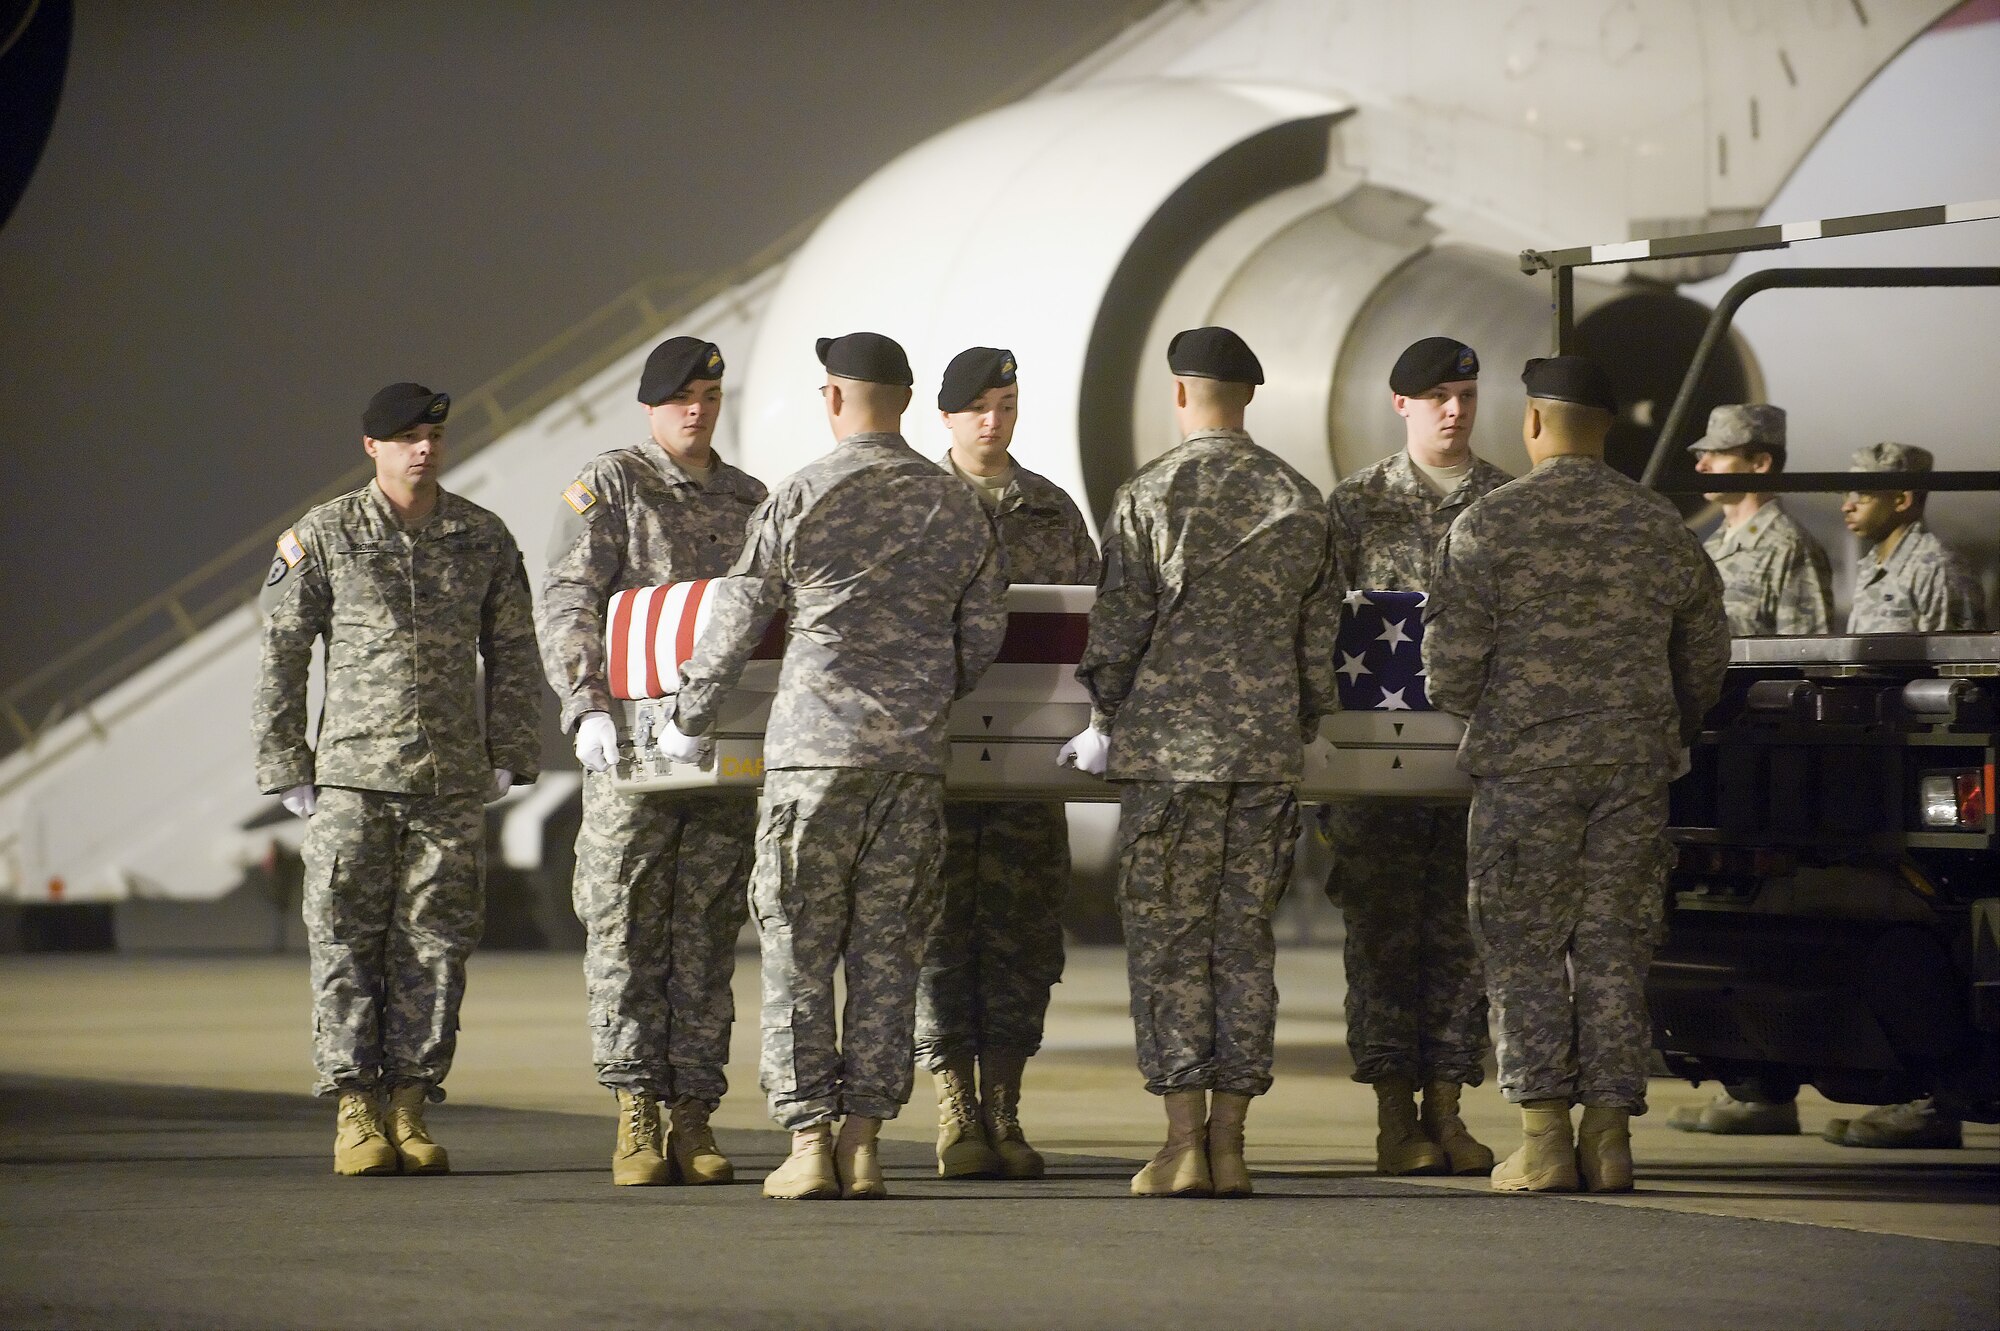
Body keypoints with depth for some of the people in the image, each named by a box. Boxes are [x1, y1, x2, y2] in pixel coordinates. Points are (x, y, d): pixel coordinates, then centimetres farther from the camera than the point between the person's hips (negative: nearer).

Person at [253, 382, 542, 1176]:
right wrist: (286, 772, -2)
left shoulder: (484, 538, 7)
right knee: (347, 945, -3)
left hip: (453, 782, 2)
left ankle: (409, 1110, 9)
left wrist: (507, 759, 7)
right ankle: (356, 1115, 2)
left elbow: (513, 656, 13)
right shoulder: (321, 537, 0)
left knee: (437, 946, 2)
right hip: (352, 777, -2)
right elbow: (279, 657, 2)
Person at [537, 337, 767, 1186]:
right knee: (627, 928, -5)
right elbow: (567, 604, -9)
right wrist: (588, 707, -23)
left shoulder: (749, 501, 16)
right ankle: (636, 1116, -3)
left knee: (708, 930, 4)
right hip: (634, 740, -4)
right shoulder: (607, 486, 1)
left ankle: (692, 1115, 6)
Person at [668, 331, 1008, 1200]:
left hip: (814, 748, -3)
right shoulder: (957, 507, 8)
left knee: (798, 955, 2)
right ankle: (862, 1144, 5)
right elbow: (982, 637, 13)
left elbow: (736, 621, 1)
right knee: (887, 955, 7)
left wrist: (687, 720, 14)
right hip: (915, 756, 3)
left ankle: (808, 1146, -2)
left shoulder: (800, 498, -4)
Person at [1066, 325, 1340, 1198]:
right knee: (1245, 942, 7)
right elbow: (1320, 638, 11)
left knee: (1167, 940, 0)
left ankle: (1183, 1144, -4)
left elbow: (1117, 628, -5)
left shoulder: (1151, 495, -5)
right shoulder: (1302, 502, 7)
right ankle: (1229, 1142, 7)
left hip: (1170, 746, -4)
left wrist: (1103, 726, 8)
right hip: (1269, 750, 4)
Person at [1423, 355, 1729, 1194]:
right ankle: (1610, 1137, 5)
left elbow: (1451, 661, -7)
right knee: (1614, 948, 7)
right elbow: (1706, 659, 15)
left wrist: (1477, 716, 14)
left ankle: (1544, 1140, -3)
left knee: (1525, 949, 1)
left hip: (1524, 765, -3)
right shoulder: (1662, 529, 8)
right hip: (1635, 763, 4)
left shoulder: (1487, 526, -5)